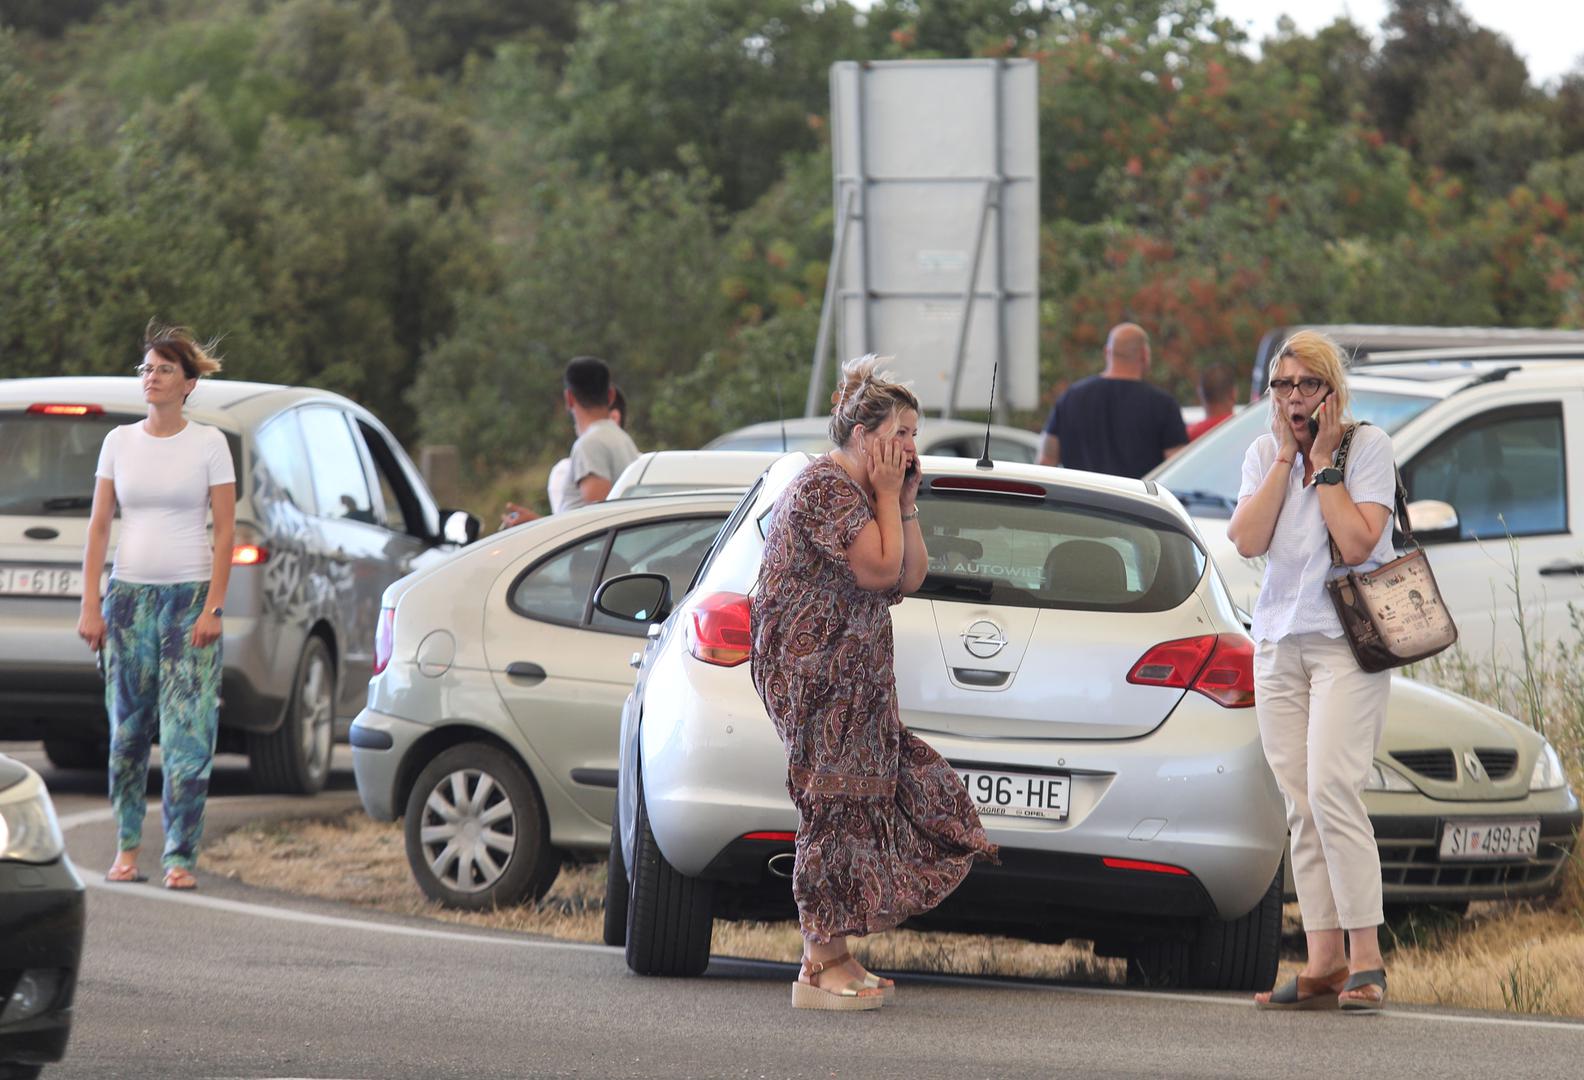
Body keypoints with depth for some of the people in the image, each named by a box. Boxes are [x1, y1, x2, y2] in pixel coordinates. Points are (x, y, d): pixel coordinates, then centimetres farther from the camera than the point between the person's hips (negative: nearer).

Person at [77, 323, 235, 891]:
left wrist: (212, 608, -9)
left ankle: (180, 856, -8)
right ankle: (127, 846, 16)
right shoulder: (120, 441, 7)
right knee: (127, 727, 5)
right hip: (129, 593, 3)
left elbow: (225, 530, -2)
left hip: (190, 594, -3)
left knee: (187, 729, -9)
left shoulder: (209, 443, 0)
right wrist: (90, 604, 0)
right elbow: (98, 526, 7)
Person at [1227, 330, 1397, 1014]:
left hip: (1346, 637, -5)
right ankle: (1322, 964, 2)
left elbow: (1356, 543, -16)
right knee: (1300, 805, 2)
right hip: (1278, 639, 5)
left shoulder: (1367, 445, -5)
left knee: (1331, 788, -18)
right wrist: (1287, 456, -6)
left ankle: (1365, 958, -17)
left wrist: (1324, 459, -12)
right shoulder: (1263, 453, 10)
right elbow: (1247, 541, -5)